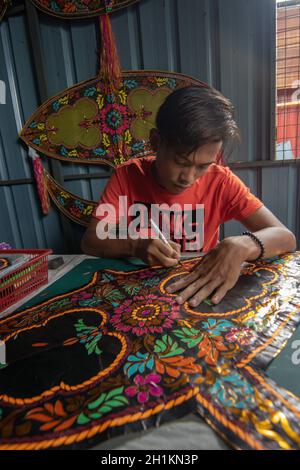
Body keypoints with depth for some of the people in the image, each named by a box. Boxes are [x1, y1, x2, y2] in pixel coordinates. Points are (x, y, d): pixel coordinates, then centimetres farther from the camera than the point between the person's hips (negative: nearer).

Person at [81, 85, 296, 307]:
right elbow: (90, 242, -10)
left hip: (201, 286, 1)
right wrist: (135, 246, -27)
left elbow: (286, 238, -14)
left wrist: (241, 246, -33)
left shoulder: (221, 181, -11)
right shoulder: (128, 176, -10)